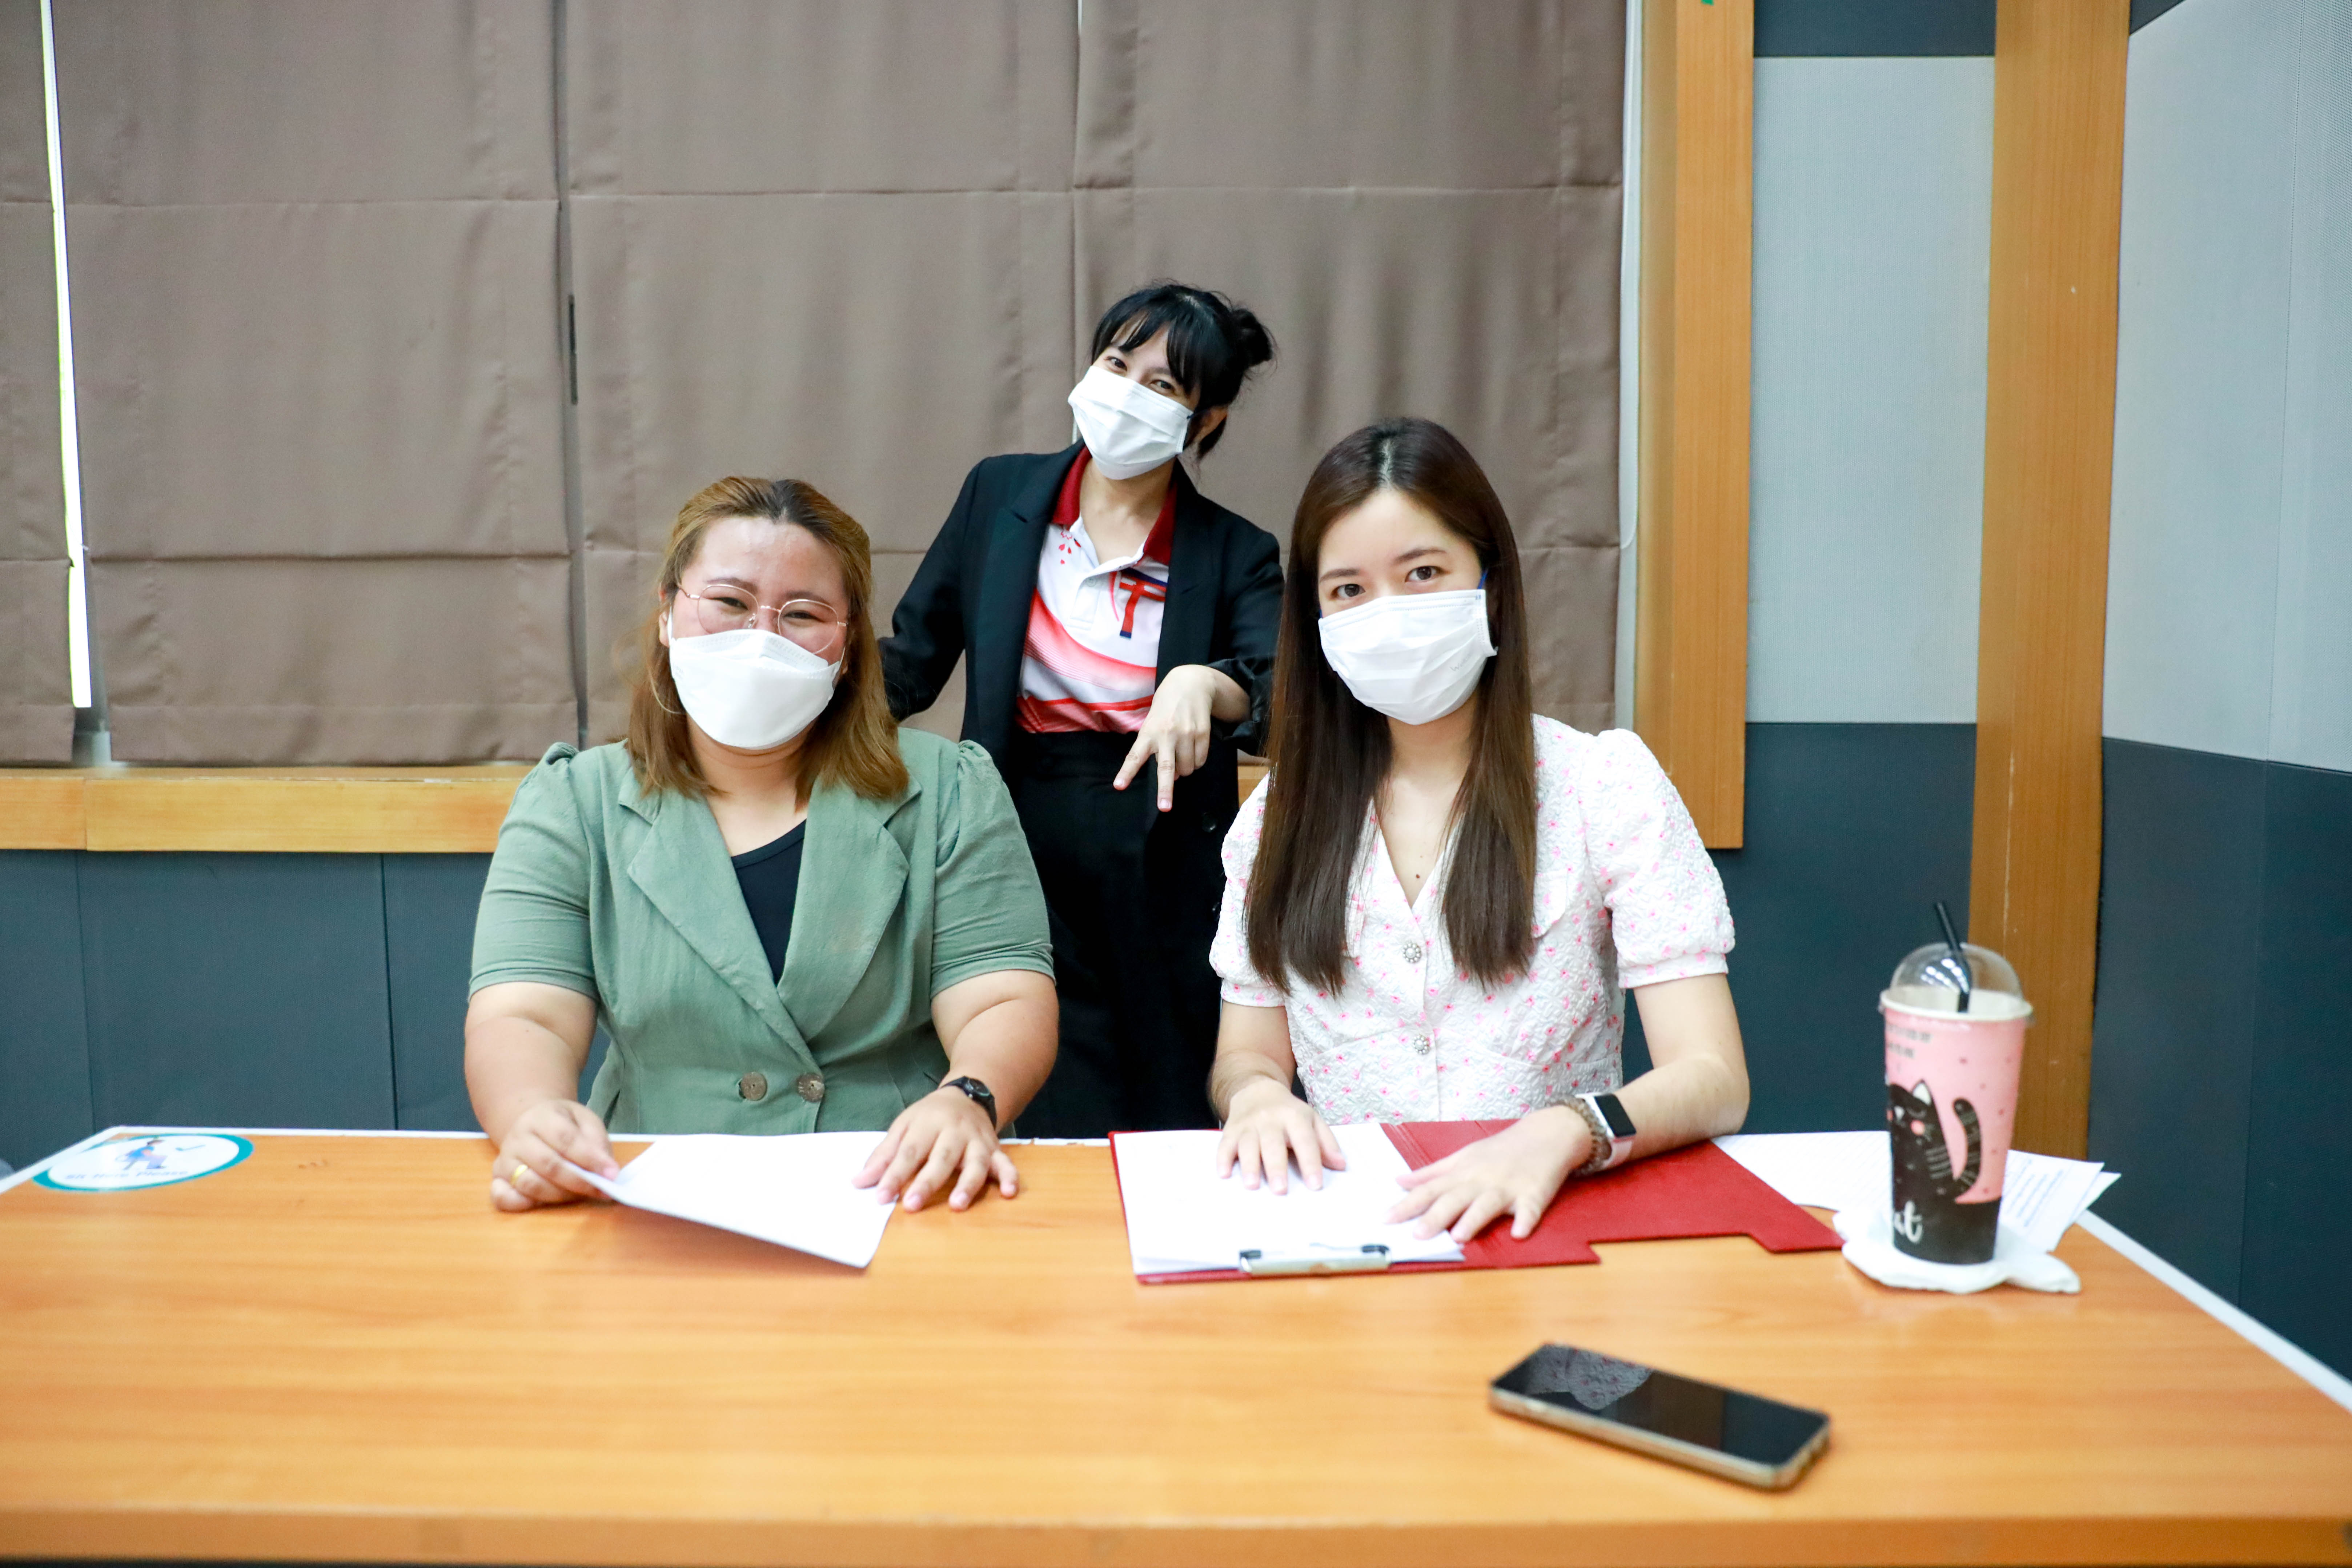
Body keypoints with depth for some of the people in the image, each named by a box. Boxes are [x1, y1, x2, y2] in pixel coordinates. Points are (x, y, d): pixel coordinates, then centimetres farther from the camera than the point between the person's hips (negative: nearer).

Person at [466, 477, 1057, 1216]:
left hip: (904, 1206, 0)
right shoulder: (571, 803, 7)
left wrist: (967, 1101, -26)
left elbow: (1007, 1007, -3)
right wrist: (535, 1119, -27)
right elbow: (521, 1019, -3)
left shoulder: (948, 793, 4)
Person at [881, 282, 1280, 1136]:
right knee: (1038, 1127, 0)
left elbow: (1281, 696, -11)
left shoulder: (1235, 553, 4)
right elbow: (913, 660, 12)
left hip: (1165, 870, 0)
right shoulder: (999, 495, 8)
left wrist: (1204, 683, -31)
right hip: (1022, 849, 1)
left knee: (1175, 1121, 5)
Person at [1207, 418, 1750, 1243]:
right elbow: (1247, 1055, 12)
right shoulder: (1282, 815, 9)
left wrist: (1562, 1133, -29)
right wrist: (1257, 1095, -13)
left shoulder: (1608, 784, -1)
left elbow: (1714, 1079, -8)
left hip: (1548, 1216, -2)